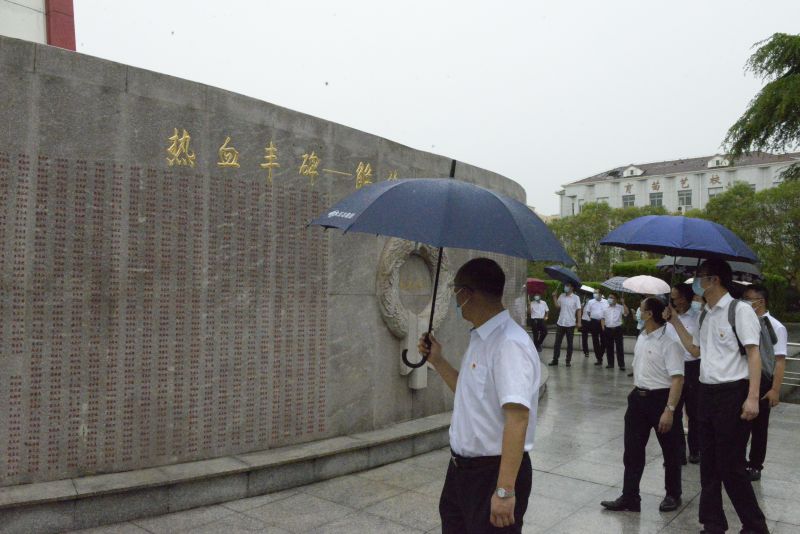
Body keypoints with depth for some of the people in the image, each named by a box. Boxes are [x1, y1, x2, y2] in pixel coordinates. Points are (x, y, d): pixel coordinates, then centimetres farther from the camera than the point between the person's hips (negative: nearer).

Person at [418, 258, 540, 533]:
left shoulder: (510, 344, -24)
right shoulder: (479, 339, 7)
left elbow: (517, 418, -30)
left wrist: (505, 490, -32)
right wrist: (437, 361, 14)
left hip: (493, 471, -9)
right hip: (461, 467, 9)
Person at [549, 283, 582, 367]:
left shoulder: (575, 298, -5)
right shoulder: (561, 296, 7)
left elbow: (578, 310, -5)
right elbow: (557, 306, 13)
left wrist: (579, 322, -11)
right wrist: (555, 297, 3)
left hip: (570, 324, -4)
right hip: (560, 323, 4)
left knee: (569, 343, 6)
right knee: (557, 342, 5)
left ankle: (568, 360, 13)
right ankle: (555, 359, 12)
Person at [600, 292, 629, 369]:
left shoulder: (620, 307, 1)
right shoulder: (605, 309, 12)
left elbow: (626, 314, -15)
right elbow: (603, 318, 14)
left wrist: (623, 304, -17)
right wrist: (603, 327, 2)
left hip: (617, 329, -4)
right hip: (608, 329, 4)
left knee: (619, 347, -3)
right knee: (609, 347, 8)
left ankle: (621, 364, -1)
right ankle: (610, 363, 17)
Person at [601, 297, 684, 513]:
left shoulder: (668, 342, -19)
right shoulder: (641, 338, 7)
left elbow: (677, 379, -23)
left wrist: (669, 410, -27)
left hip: (660, 398, -7)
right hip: (638, 397, 8)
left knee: (669, 451, 12)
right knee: (632, 450, 8)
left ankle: (673, 495, 31)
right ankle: (629, 497, 17)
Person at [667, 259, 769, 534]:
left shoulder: (739, 310, -10)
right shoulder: (704, 315, 13)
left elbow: (753, 354, -14)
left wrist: (752, 397, -21)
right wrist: (675, 320, 19)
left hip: (732, 393, -8)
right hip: (707, 393, 8)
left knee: (731, 466, -2)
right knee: (708, 463, 14)